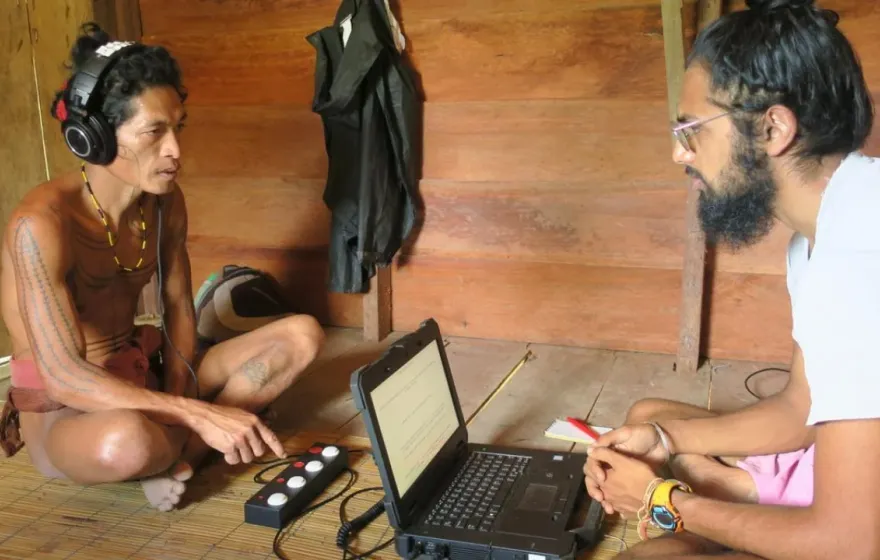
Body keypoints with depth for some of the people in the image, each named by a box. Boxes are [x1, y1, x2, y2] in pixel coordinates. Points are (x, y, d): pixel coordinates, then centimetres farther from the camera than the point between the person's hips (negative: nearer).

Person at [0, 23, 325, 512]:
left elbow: (179, 309, 3)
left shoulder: (165, 201, -5)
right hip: (63, 408, -6)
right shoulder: (42, 223, -26)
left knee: (302, 335, -6)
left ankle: (173, 456, -14)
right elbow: (64, 378, -31)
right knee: (126, 441, -43)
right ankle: (181, 453, -6)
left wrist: (178, 410, -13)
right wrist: (199, 415, -37)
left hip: (141, 372, 7)